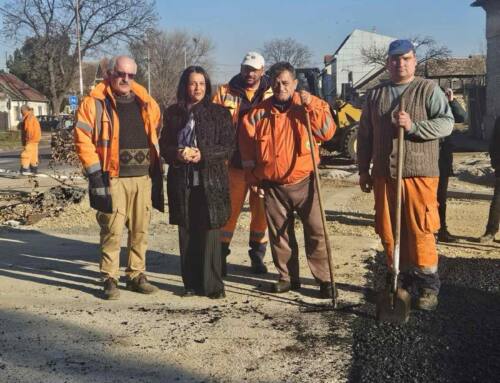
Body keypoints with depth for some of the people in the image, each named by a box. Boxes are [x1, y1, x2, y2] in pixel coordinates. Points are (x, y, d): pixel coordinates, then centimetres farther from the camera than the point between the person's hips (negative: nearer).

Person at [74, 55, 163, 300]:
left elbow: (157, 135, 20)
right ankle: (110, 279, 8)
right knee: (112, 231, -3)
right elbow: (82, 139, -6)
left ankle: (136, 275, 21)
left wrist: (156, 166, 14)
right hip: (113, 179, -4)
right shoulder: (94, 103, -2)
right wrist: (95, 172, -10)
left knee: (140, 230, 10)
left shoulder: (147, 103, 13)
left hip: (144, 177, 5)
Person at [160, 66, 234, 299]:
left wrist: (203, 155, -15)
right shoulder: (173, 113, 10)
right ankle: (191, 283, 17)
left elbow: (228, 147, -1)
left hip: (211, 181, -3)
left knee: (210, 233, -4)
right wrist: (178, 154, -11)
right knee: (186, 234, 7)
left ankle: (212, 285, 5)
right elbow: (164, 146, 11)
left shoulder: (219, 113, 3)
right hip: (181, 181, 3)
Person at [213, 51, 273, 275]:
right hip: (235, 163, -1)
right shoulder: (225, 93, 4)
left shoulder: (272, 95, 5)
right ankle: (220, 255, 15)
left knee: (261, 211, 10)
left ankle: (257, 256, 25)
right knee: (229, 210, 2)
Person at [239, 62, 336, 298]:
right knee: (280, 234, 11)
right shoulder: (258, 113, 4)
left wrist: (311, 106, -22)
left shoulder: (311, 105, -1)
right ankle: (288, 277, 24)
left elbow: (327, 132, -13)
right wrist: (253, 178, 8)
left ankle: (325, 280, 6)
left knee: (316, 232, -3)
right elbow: (247, 147, 10)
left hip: (304, 183, -2)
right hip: (272, 186, 3)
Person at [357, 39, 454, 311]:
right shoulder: (375, 94, 14)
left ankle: (428, 285, 5)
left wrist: (413, 126, -20)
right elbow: (364, 135, 16)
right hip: (384, 175, 4)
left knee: (420, 230, -5)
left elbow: (446, 123, -8)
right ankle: (399, 278, 22)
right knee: (389, 231, 8)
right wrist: (363, 170, 13)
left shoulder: (428, 90, 2)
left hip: (419, 174, -4)